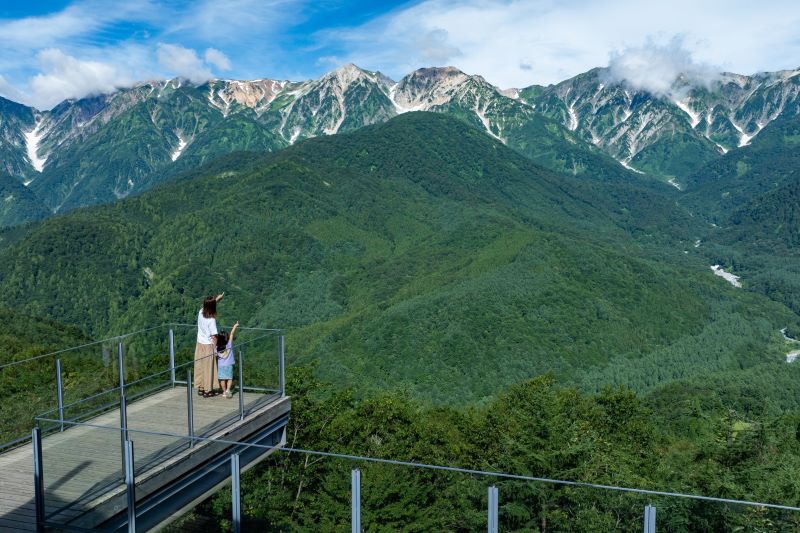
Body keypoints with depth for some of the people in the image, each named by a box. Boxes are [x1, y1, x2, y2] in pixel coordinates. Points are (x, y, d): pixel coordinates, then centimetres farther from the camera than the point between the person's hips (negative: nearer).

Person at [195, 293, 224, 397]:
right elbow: (213, 336, -19)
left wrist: (216, 299, 22)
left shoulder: (200, 313, -6)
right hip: (208, 346, -6)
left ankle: (200, 388, 24)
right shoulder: (211, 320, -23)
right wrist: (215, 349, -10)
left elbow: (206, 306, 19)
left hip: (199, 344, 6)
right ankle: (207, 390, 12)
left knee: (200, 367, 15)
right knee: (208, 368, 5)